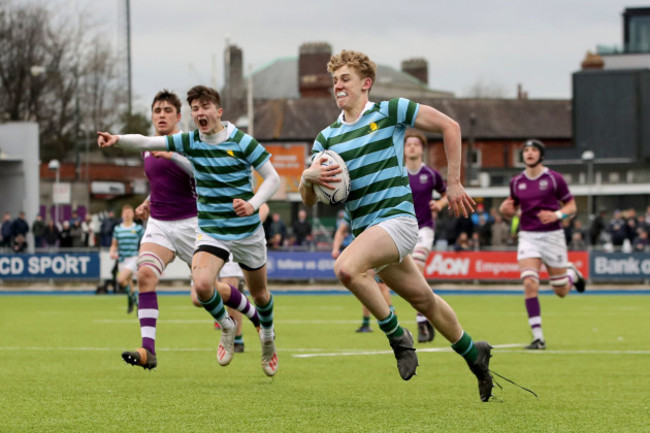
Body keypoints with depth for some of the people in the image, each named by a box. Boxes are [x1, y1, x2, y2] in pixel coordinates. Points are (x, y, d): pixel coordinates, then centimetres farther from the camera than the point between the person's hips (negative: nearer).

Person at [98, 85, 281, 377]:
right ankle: (226, 328, 7)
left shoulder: (242, 142, -11)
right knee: (202, 285, -23)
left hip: (247, 231, -1)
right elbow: (147, 143, -14)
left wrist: (253, 204, -24)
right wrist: (117, 140, -33)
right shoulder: (190, 142, -4)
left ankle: (267, 336, 45)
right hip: (210, 230, 1)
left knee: (259, 293, 12)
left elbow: (273, 178, -7)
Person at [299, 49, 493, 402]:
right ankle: (472, 353, 35)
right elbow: (308, 199, 8)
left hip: (396, 217, -6)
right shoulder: (327, 137, 12)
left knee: (347, 268, -31)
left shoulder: (389, 112, -3)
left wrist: (454, 184, -1)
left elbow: (449, 126, 1)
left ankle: (396, 334, -14)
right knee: (423, 300, 16)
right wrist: (310, 177, -16)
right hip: (365, 228, 6)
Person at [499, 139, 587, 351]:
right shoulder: (516, 182, 5)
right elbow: (511, 211, 17)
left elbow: (571, 207, 0)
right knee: (530, 284, -18)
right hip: (528, 236, 2)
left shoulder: (554, 178, -5)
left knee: (561, 291, 6)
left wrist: (556, 215, -20)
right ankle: (538, 337, -14)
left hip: (552, 236, -2)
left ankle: (571, 272, 44)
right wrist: (505, 210, -7)